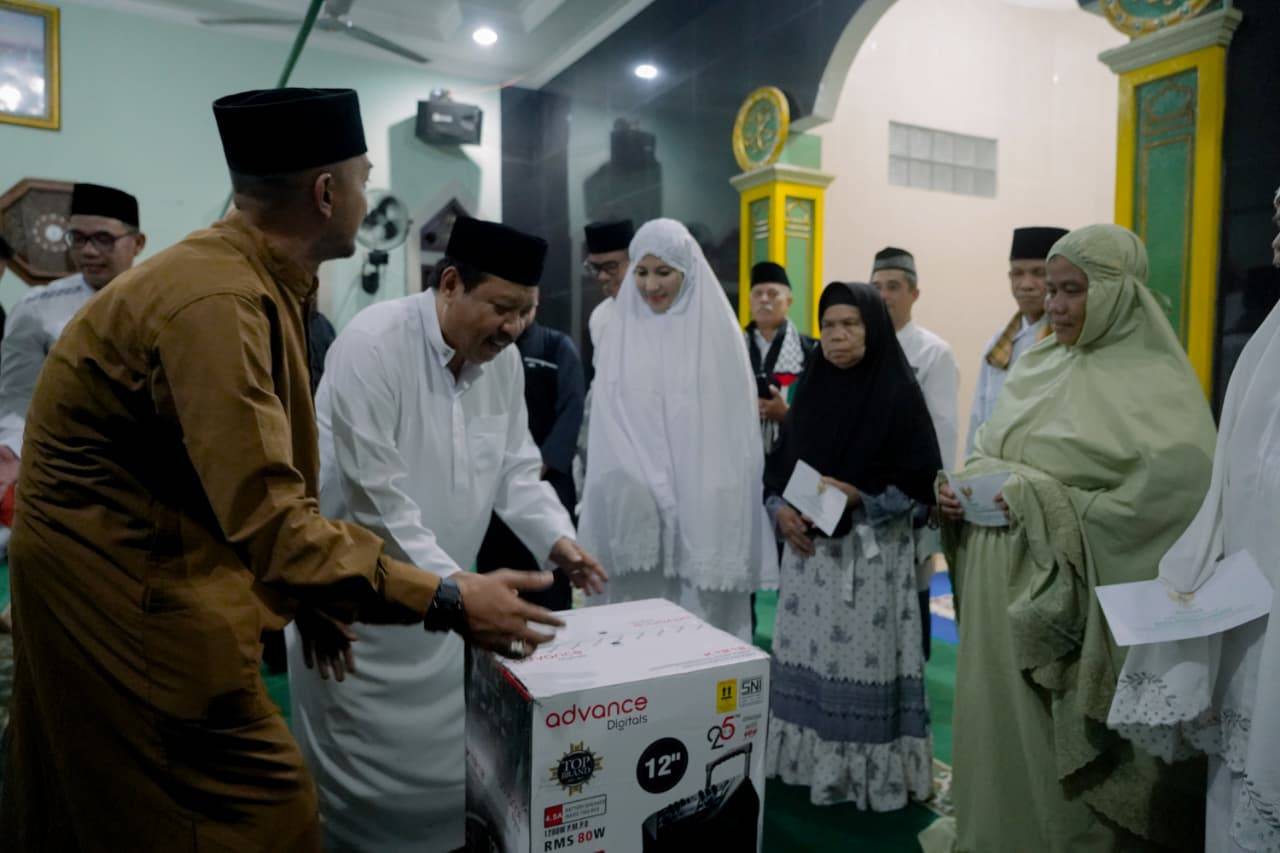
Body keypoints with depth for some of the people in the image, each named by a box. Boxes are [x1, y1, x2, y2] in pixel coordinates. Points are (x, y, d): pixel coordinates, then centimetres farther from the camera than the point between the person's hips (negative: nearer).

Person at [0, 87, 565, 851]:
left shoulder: (258, 279, 4)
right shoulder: (217, 302, -28)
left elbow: (258, 479, 9)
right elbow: (269, 518, -33)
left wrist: (309, 595, 10)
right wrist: (447, 602, -30)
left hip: (133, 560, 10)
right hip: (128, 584, -10)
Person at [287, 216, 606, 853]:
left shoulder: (503, 359, -1)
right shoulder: (372, 345, -22)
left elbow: (516, 470, 3)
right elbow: (377, 494, -25)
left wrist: (557, 538, -13)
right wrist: (452, 580, -28)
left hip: (440, 591, 6)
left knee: (455, 759, 15)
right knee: (365, 770, 7)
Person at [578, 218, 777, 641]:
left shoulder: (718, 331, 1)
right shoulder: (622, 333, 7)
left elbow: (735, 424, -1)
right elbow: (607, 425, 4)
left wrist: (725, 502, -8)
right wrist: (633, 488, -7)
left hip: (705, 504, -1)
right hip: (637, 508, 2)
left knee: (705, 609, 0)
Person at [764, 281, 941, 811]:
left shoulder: (899, 394, -6)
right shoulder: (810, 388, 9)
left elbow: (923, 482, -8)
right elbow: (780, 464, 11)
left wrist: (859, 497, -19)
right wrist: (779, 509, -6)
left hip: (872, 553, -5)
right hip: (808, 545, 5)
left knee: (862, 659, 0)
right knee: (807, 656, 9)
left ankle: (869, 771, 18)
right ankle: (812, 760, 25)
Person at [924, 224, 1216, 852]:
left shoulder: (1157, 383, -9)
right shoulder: (1037, 366, 10)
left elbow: (1178, 491, -21)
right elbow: (988, 452, 18)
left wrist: (1052, 507, -21)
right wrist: (959, 488, -2)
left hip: (1070, 596, -6)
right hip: (1000, 587, 6)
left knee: (1055, 743, 6)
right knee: (995, 720, 16)